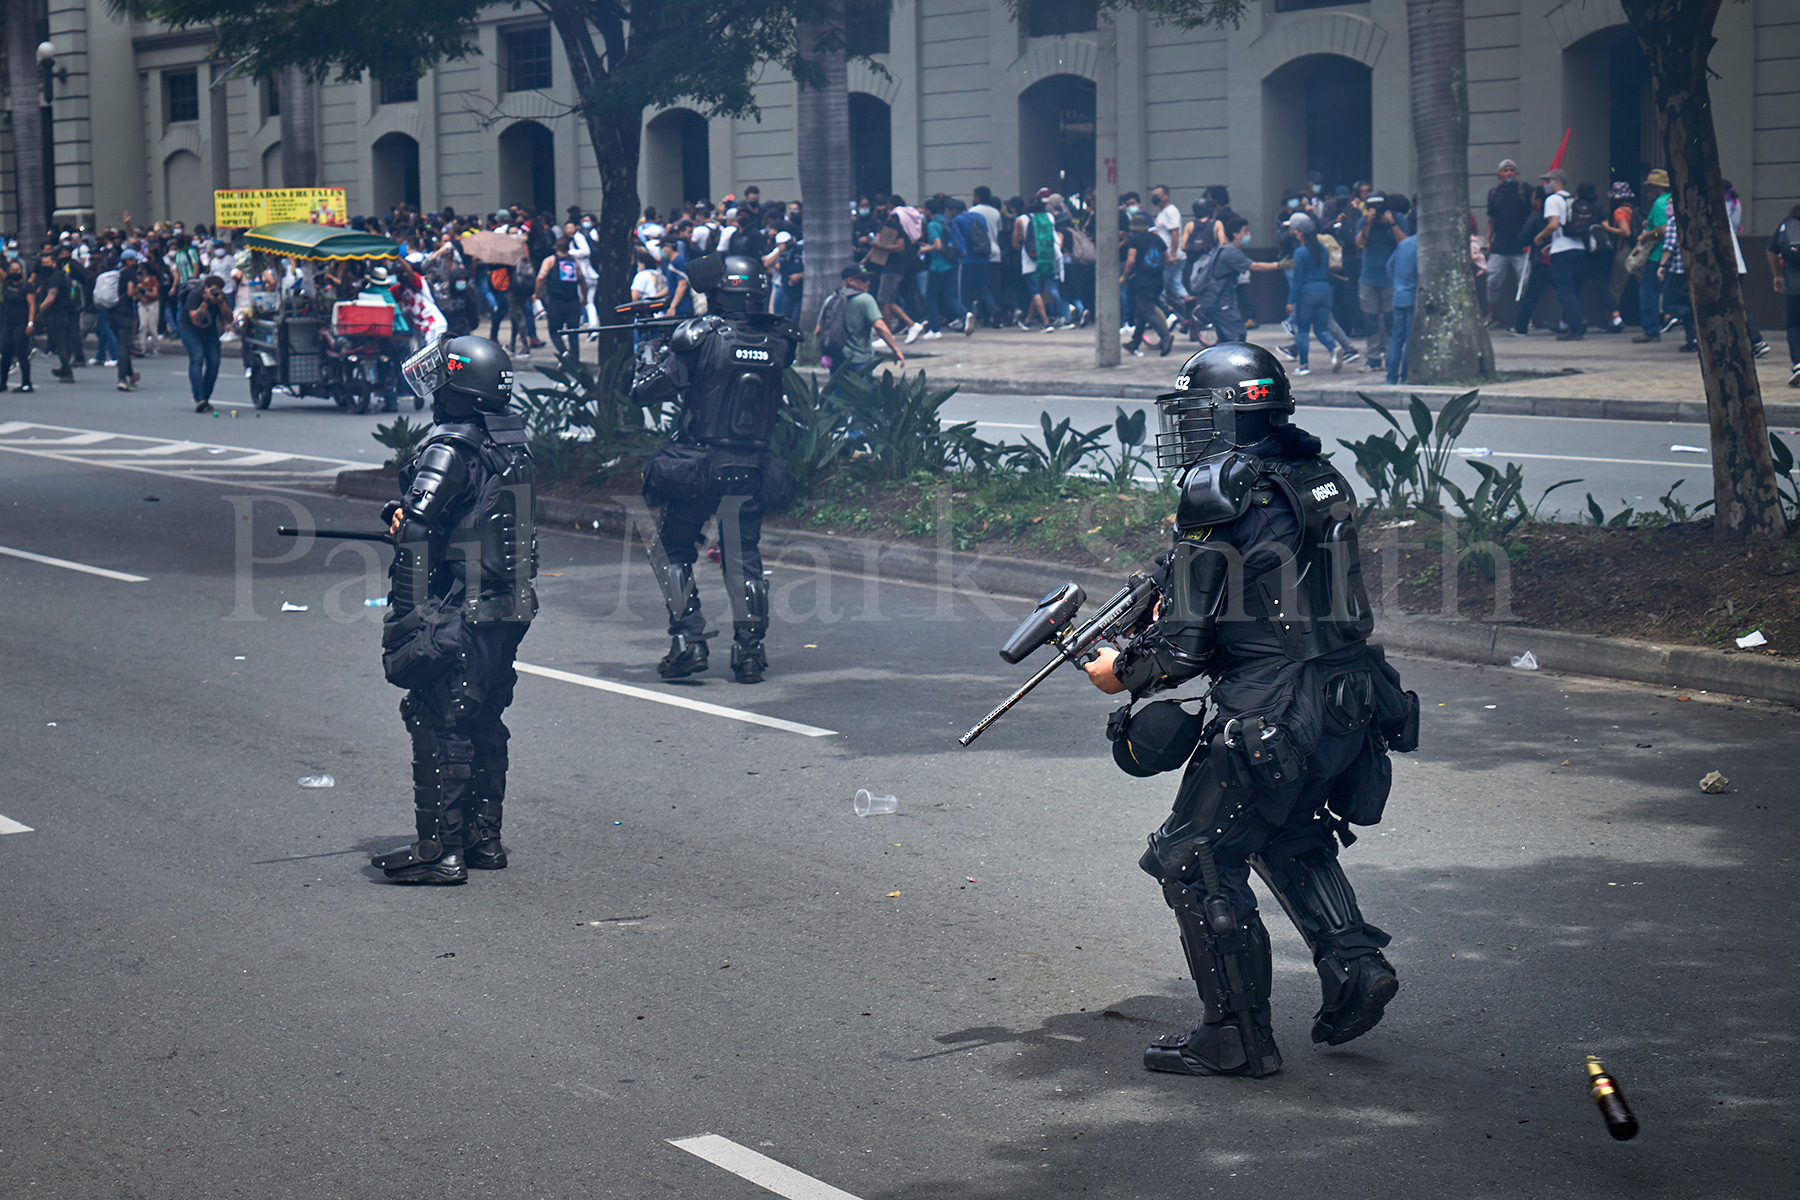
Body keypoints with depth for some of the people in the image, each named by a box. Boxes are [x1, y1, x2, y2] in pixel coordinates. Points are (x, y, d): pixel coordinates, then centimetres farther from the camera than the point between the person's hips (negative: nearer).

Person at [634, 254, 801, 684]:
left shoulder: (700, 338, -11)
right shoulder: (777, 342, 0)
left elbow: (645, 391, -8)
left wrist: (667, 350, 12)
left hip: (696, 468, -3)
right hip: (751, 470, 3)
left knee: (670, 549, 14)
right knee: (744, 559, 12)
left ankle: (687, 642, 5)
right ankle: (749, 650, 3)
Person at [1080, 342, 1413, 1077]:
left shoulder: (1221, 496, -15)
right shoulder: (1319, 479, 11)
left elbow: (1184, 641, -14)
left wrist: (1121, 671, 5)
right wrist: (1165, 597, 23)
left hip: (1272, 718, -9)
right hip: (1348, 705, 9)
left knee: (1195, 859, 3)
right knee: (1288, 838, 30)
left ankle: (1238, 1036, 5)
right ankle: (1353, 965, 19)